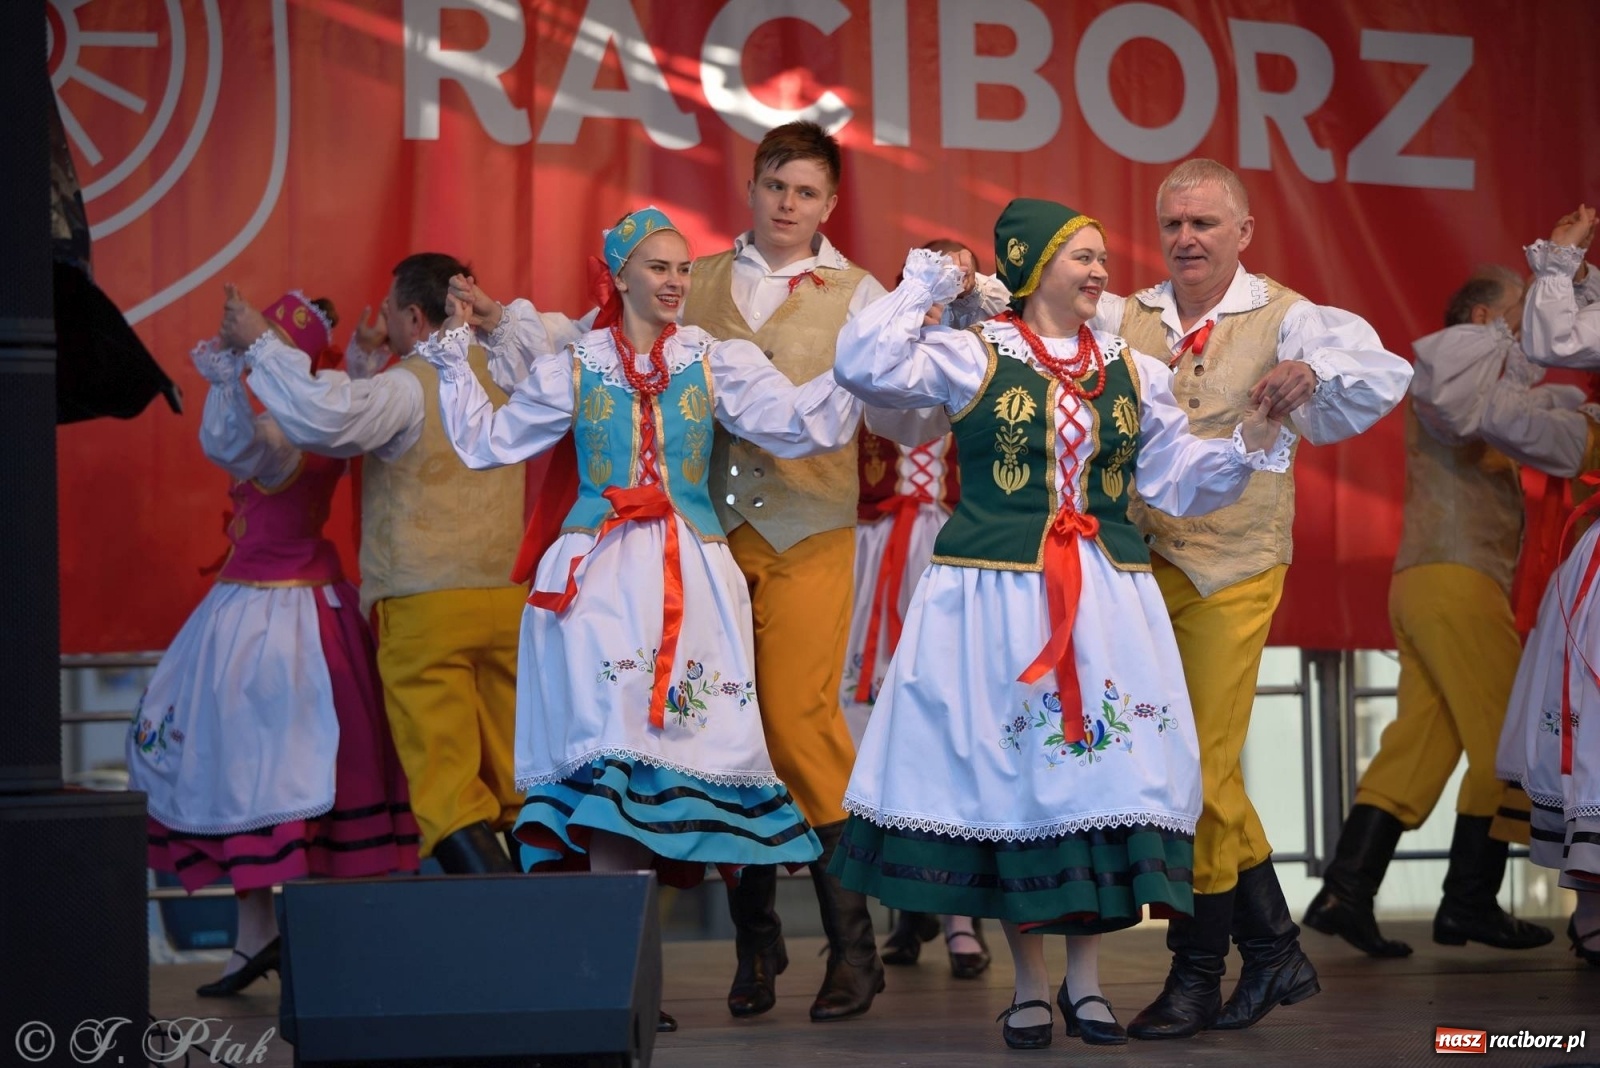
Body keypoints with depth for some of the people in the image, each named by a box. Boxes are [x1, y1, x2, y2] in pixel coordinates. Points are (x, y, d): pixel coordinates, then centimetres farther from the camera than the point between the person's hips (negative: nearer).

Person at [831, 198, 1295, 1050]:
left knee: (1102, 769, -1)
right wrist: (923, 288, -5)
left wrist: (1250, 444, -2)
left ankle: (1086, 976, 10)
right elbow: (866, 369, -12)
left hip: (1106, 596, 3)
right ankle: (1029, 981, 11)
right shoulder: (973, 357, 0)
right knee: (1009, 777, 0)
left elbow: (1177, 478, 13)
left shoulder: (1133, 372, 12)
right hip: (996, 595, -3)